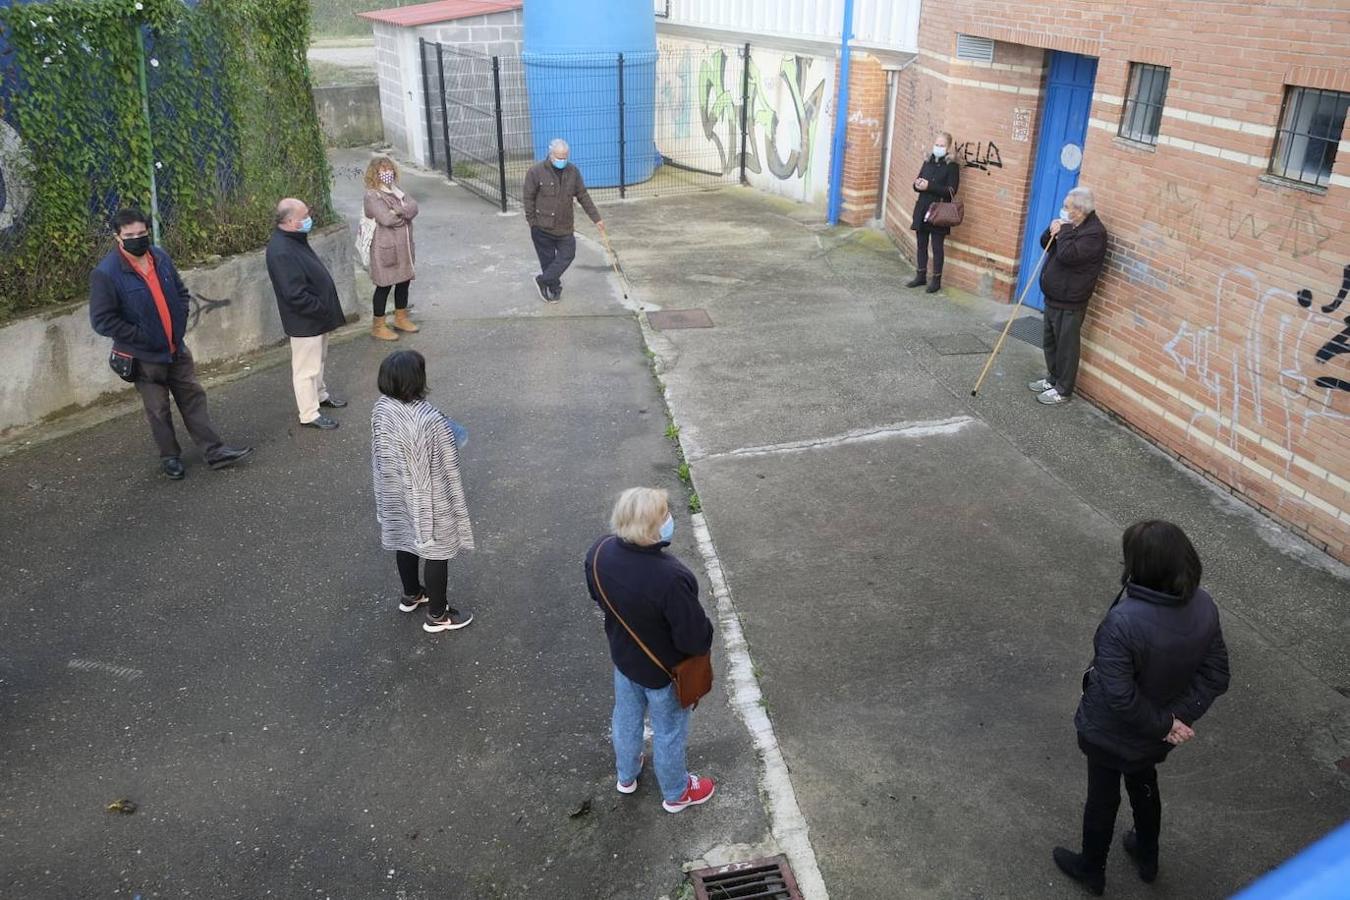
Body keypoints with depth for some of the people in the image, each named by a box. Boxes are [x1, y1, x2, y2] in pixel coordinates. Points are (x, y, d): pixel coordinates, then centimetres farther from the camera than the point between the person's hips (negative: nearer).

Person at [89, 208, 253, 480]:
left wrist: (180, 323, 1)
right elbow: (102, 320, -18)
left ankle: (214, 450, 17)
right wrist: (142, 336, -18)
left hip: (177, 349, 5)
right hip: (144, 357, -5)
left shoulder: (160, 257, 0)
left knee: (193, 397, 10)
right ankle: (170, 457, 25)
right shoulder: (105, 274, -19)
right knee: (158, 410, 8)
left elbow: (181, 292, 14)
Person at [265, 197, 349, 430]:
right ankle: (309, 415, 14)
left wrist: (326, 311, 14)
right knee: (306, 368, 3)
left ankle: (320, 395, 45)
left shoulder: (295, 240, 5)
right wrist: (322, 311, -20)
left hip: (317, 316, 10)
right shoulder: (282, 252, -28)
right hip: (304, 322, -10)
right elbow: (295, 295, -30)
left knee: (319, 359, 26)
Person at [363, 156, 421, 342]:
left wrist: (397, 210, -20)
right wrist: (405, 212, -7)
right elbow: (387, 218, -24)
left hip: (404, 246, 7)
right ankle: (378, 326, 11)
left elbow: (413, 208, -5)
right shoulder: (372, 195, -12)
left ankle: (401, 318, 33)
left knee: (404, 281, 15)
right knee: (384, 285, 0)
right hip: (386, 248, -7)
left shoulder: (396, 190, 10)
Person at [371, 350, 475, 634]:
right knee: (436, 552, 13)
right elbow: (446, 470, -23)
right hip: (428, 498, -7)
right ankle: (437, 615, 29)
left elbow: (379, 452, 3)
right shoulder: (431, 421, -34)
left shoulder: (381, 409, -13)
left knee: (405, 541, 28)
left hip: (396, 494, 7)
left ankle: (411, 595, 50)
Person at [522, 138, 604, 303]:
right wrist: (532, 223, -7)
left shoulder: (573, 172, 0)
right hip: (542, 226, -4)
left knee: (568, 254, 1)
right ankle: (554, 288, 21)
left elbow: (583, 196, 6)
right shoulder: (536, 171, -12)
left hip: (565, 226, 4)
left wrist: (596, 218, 4)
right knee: (548, 259, 3)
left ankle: (543, 280, 15)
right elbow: (529, 198, -7)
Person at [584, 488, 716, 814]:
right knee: (669, 731, 22)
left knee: (626, 717, 32)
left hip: (623, 654, 6)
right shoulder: (670, 578, -42)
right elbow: (694, 636, -29)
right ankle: (676, 793, 50)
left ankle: (626, 775, 60)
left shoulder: (599, 552, -22)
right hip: (663, 669, -5)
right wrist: (706, 640, -7)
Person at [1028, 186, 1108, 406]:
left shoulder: (1094, 232, -20)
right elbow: (1045, 244, 16)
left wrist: (1064, 230, -19)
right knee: (1050, 342, 21)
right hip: (1053, 297, 9)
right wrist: (1052, 231, -5)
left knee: (1066, 346, 1)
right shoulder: (1071, 225, 7)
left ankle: (1063, 390, 12)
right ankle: (1053, 378, 37)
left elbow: (1067, 255, -31)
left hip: (1070, 302, -9)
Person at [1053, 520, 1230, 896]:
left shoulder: (1123, 621, -38)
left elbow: (1119, 696, -33)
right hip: (1155, 736, 5)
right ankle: (1147, 857, 56)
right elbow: (1216, 676, -8)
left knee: (1102, 798, 20)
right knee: (1144, 786, 32)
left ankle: (1092, 870, 45)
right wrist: (1179, 717, -11)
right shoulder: (1204, 607, -17)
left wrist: (1162, 724, -17)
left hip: (1110, 735, -5)